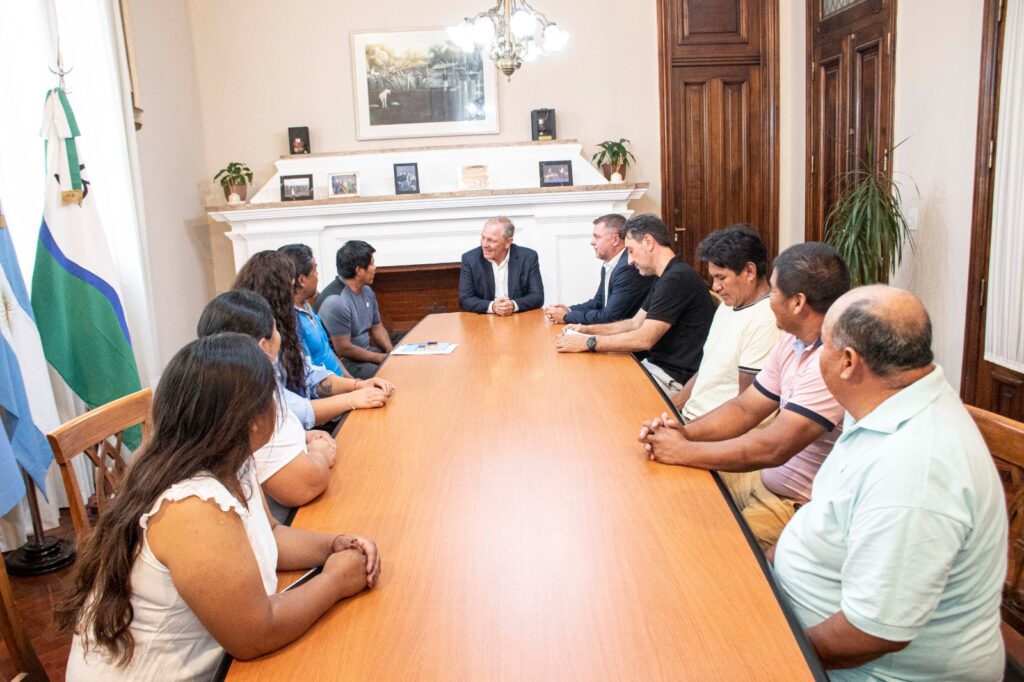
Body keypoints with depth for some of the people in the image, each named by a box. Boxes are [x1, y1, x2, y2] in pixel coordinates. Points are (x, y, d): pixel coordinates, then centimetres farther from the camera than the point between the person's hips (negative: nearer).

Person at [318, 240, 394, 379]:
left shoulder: (367, 291, 6)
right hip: (344, 362, -8)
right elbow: (344, 349, -20)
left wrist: (391, 352, -3)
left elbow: (377, 327, 15)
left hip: (366, 351, 8)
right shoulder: (336, 302, -22)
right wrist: (382, 358, -15)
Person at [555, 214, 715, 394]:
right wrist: (589, 329, 6)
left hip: (674, 379, -9)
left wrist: (588, 342, -18)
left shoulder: (677, 278, -20)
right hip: (657, 365, 9)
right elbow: (635, 323, 18)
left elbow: (644, 339, -23)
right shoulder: (665, 278, 14)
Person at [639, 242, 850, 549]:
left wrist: (684, 451, -19)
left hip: (799, 507, -8)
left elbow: (774, 448, -28)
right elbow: (745, 409, 8)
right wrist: (685, 432, -10)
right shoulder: (793, 341, 4)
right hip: (768, 478, 9)